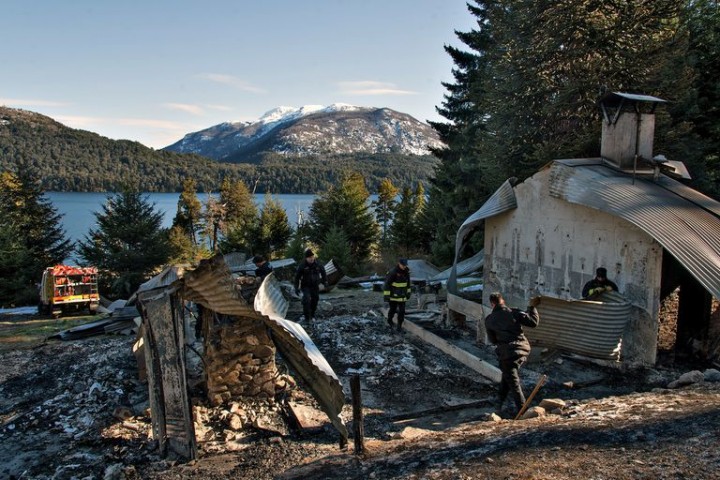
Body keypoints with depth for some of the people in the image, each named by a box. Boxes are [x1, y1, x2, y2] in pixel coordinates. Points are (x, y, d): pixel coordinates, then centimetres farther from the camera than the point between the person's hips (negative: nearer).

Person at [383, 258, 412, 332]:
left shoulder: (406, 271, -5)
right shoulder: (393, 272, -24)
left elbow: (408, 282, 11)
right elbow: (387, 284, -21)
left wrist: (408, 292, 14)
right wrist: (386, 295, -21)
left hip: (402, 294, 4)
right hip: (393, 294, -4)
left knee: (402, 310, -2)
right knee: (393, 309, 10)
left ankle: (399, 325, 14)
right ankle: (389, 320, 39)